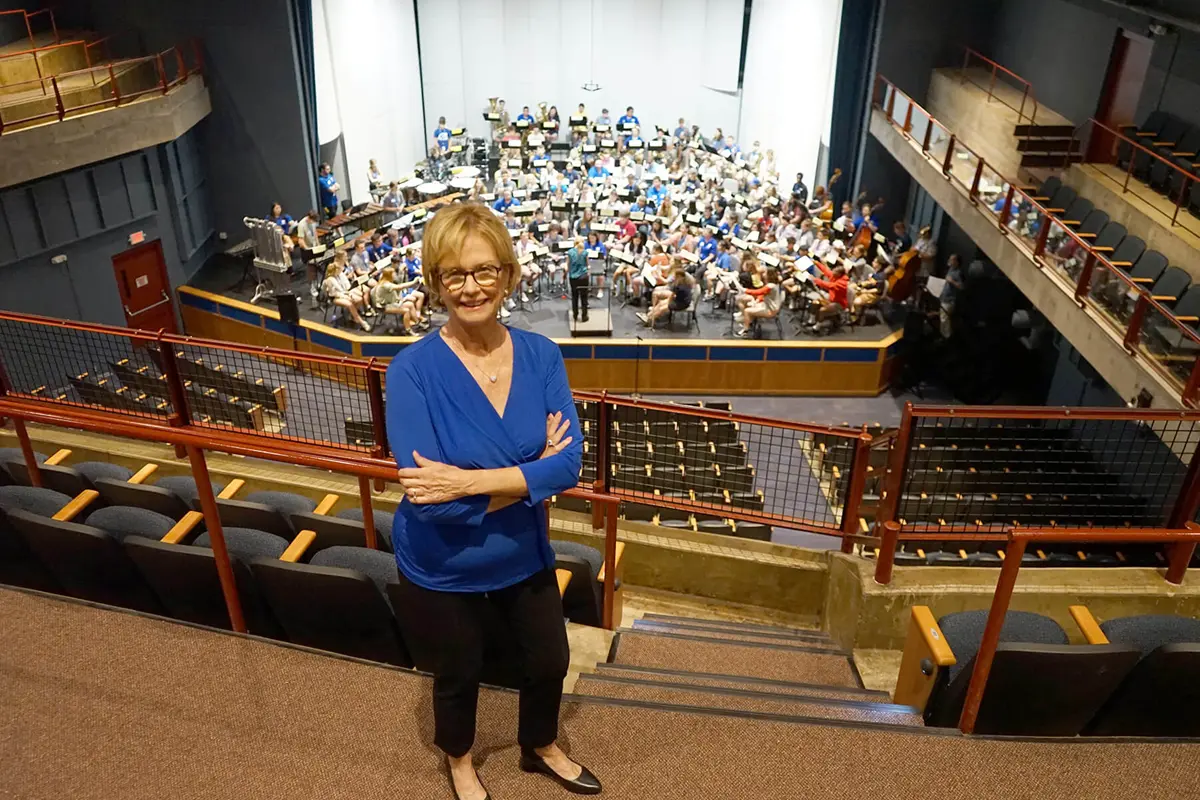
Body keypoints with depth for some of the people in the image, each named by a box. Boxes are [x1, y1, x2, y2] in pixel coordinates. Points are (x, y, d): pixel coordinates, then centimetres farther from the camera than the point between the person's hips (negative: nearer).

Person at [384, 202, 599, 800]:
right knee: (458, 677, 23)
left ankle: (540, 748, 58)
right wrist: (530, 473, -25)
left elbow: (569, 462, -22)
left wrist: (469, 481, -32)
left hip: (524, 557, 4)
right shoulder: (413, 369, -25)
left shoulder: (541, 356, -13)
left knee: (550, 663, 24)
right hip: (442, 570, -3)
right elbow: (427, 495, -31)